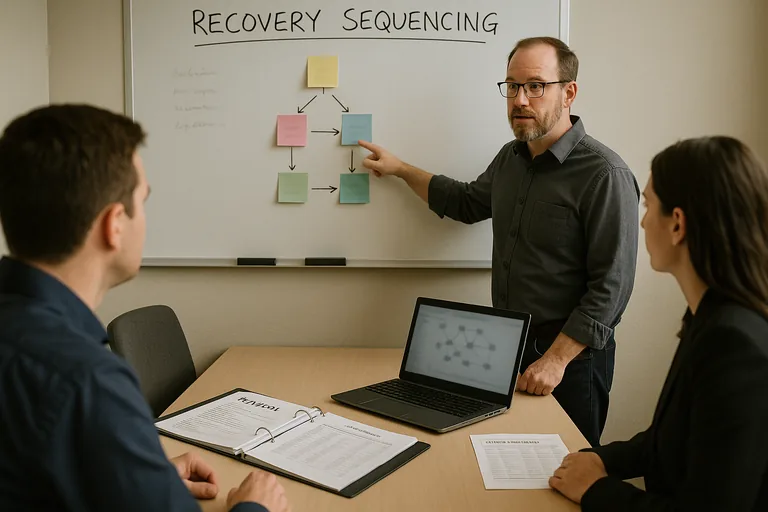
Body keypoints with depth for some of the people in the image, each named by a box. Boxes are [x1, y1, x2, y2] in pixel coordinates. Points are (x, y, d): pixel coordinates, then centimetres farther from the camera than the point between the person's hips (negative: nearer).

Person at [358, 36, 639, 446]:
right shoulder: (511, 157, 6)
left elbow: (611, 286, -20)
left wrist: (556, 359, -23)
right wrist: (400, 169, 22)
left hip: (569, 359, -7)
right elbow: (468, 203, 24)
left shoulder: (604, 175, -19)